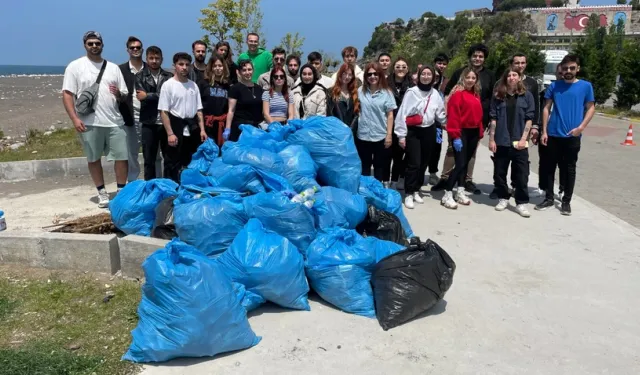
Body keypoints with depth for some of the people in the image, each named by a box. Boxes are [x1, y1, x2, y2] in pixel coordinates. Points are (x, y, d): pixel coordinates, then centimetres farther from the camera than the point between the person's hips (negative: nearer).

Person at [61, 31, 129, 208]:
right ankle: (102, 192, 21)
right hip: (89, 123, -2)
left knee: (122, 157, 1)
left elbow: (125, 96, 12)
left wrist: (119, 95, -12)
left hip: (114, 121, 2)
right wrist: (74, 118, -15)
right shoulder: (75, 66, 2)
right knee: (93, 158, 8)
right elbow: (67, 94, -4)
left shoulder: (113, 67, 11)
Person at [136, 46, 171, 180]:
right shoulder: (140, 77, 6)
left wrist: (148, 96, -8)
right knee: (149, 160, 7)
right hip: (149, 123, 0)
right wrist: (159, 95, -10)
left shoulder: (169, 77, 7)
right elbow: (141, 97, -7)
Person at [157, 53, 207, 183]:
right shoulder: (168, 85, -5)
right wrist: (170, 133, -16)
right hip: (176, 129, -5)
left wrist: (202, 130, 3)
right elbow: (164, 111, -9)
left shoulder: (193, 85, 10)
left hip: (192, 131, 5)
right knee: (172, 165, 0)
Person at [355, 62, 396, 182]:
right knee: (364, 166, 11)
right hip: (362, 136, 1)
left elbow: (390, 115, -2)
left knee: (379, 167, 11)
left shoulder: (386, 92, -2)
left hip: (381, 136, -1)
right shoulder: (360, 91, 3)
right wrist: (354, 129, 1)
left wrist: (389, 134, -7)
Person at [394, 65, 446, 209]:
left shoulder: (435, 94, 5)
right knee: (414, 164, -9)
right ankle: (409, 194, 1)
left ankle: (416, 191, 25)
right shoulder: (412, 92, -9)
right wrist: (401, 135, -11)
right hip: (413, 132, -5)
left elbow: (440, 114, 15)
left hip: (429, 132, 5)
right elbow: (402, 114, -10)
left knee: (424, 163, 11)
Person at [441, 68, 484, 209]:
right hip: (461, 133, -7)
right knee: (460, 164, -10)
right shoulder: (458, 94, -10)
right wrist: (455, 136, -19)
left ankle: (460, 193, 20)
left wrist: (480, 133, 13)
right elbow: (453, 116, -15)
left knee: (465, 163, 12)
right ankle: (447, 195, -4)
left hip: (473, 133, 7)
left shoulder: (476, 96, 13)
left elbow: (478, 115, 17)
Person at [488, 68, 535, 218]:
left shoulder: (527, 96, 3)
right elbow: (493, 119, 3)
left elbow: (529, 119, 0)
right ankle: (503, 198, 23)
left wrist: (523, 139, -8)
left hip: (519, 141, -1)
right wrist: (491, 139, -2)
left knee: (521, 173, -1)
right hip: (501, 141, 1)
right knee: (499, 172, 7)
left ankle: (521, 203, 7)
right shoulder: (498, 96, 5)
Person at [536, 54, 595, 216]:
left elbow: (591, 108, 3)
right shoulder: (554, 86, 6)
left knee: (569, 169, 5)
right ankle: (549, 198, 18)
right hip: (553, 135, 1)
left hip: (572, 136, -1)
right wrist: (544, 131, -2)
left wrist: (580, 127, -12)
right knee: (550, 167, 7)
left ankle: (566, 201, 15)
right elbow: (546, 108, 6)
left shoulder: (586, 86, 3)